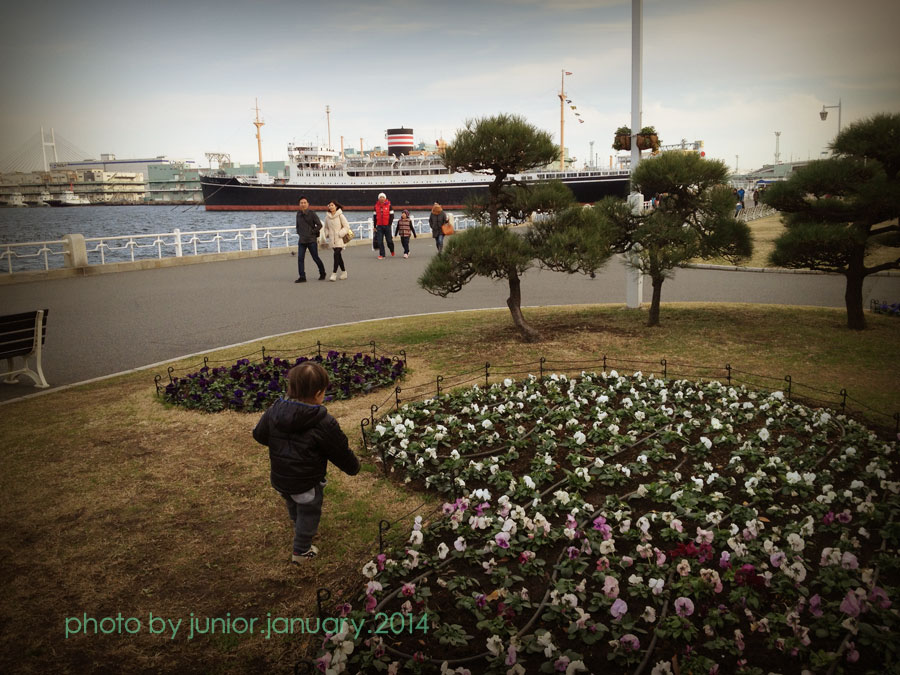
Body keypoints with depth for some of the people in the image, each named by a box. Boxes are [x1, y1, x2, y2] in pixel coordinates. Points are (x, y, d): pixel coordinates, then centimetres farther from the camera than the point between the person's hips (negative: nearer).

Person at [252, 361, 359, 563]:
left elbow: (259, 434, 5)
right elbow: (341, 453, -17)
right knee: (308, 514, 20)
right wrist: (353, 467, 4)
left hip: (279, 479, 6)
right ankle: (301, 551, 37)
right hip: (308, 485, -6)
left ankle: (301, 533, 61)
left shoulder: (274, 411, -13)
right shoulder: (324, 424, -28)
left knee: (294, 509, 33)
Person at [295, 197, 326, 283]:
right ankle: (302, 276, 1)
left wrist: (312, 232, -11)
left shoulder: (312, 213, -6)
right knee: (300, 258, -4)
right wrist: (299, 233, 11)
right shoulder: (298, 214, 8)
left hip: (312, 240, -4)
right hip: (302, 240, 4)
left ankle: (322, 273, 24)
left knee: (315, 258, 4)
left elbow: (319, 225, -7)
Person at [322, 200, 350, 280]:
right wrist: (327, 234, 6)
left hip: (339, 240, -5)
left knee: (336, 255, -15)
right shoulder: (327, 216, 7)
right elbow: (326, 227, 22)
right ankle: (344, 272, 24)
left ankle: (334, 273, -14)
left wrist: (340, 234, -13)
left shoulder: (340, 215, -6)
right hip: (332, 240, 5)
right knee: (338, 256, 11)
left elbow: (347, 227, -5)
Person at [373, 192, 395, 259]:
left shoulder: (388, 205, -1)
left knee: (389, 240, 3)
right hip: (379, 226, 2)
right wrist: (374, 226, 10)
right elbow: (375, 216, 12)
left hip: (387, 226, -2)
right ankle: (381, 255, 4)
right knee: (379, 241, -3)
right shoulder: (376, 206, 6)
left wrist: (390, 224, -8)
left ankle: (392, 250, 31)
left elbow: (391, 216, 0)